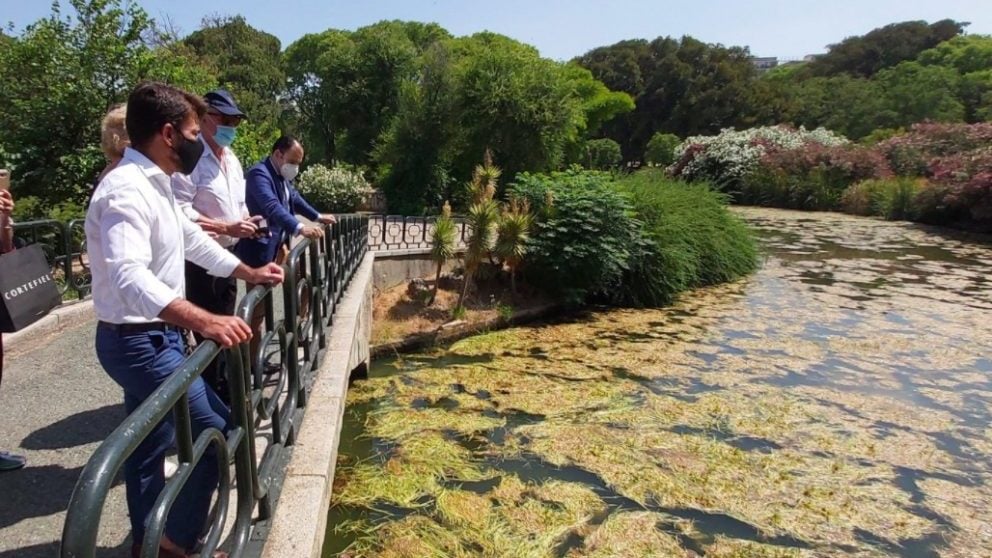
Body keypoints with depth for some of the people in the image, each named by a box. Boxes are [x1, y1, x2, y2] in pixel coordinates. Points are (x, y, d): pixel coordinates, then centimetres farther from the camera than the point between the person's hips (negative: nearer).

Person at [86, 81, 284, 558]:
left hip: (153, 337, 10)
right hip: (137, 341, -10)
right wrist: (205, 322, -48)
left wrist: (249, 273, 24)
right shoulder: (127, 189, -23)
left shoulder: (156, 185, 9)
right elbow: (130, 277, -37)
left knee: (150, 446, 19)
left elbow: (193, 240, 22)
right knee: (216, 430, -4)